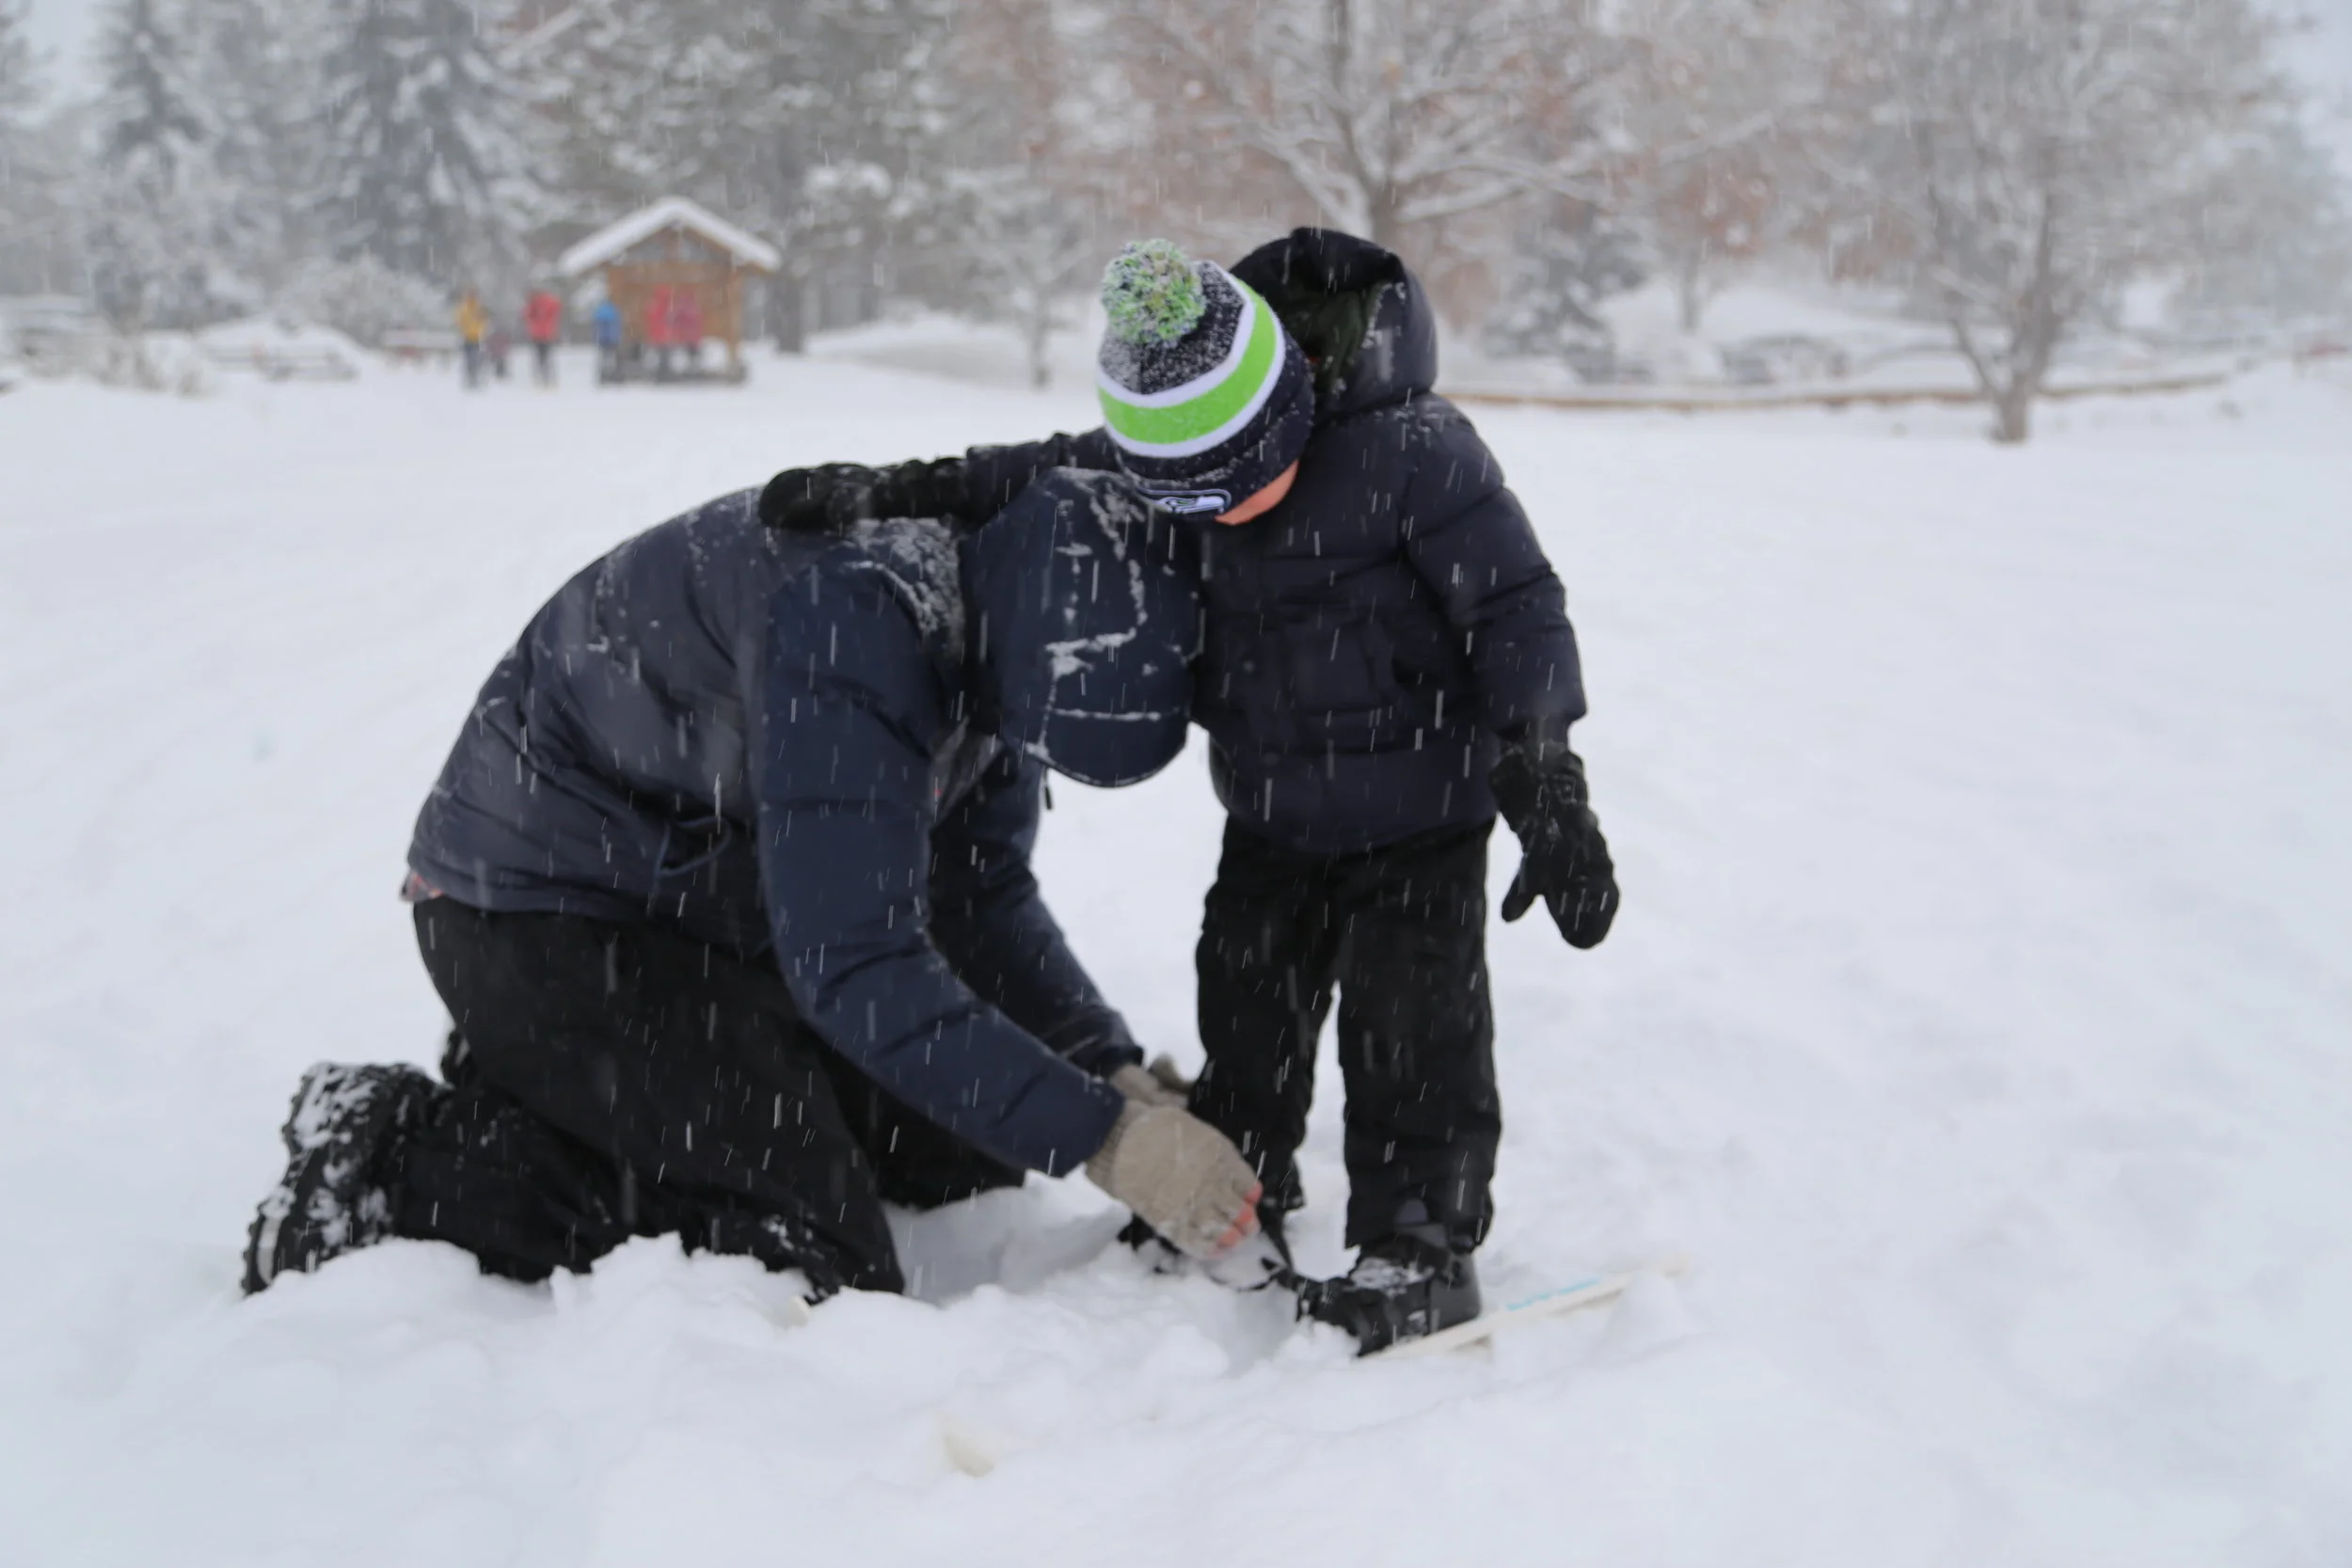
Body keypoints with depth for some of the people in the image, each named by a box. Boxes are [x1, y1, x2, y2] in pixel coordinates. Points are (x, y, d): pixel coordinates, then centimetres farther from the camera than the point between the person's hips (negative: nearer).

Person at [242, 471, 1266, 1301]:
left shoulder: (1016, 602, -5)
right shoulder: (852, 614, -32)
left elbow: (981, 899, 3)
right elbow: (854, 963, -35)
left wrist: (1115, 1074, -10)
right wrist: (1102, 1136, -32)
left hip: (718, 909, 9)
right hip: (538, 918, -9)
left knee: (974, 1142, 9)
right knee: (812, 1268, -17)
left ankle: (560, 1097, 13)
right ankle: (404, 1165, -7)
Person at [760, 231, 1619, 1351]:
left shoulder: (1412, 450, -24)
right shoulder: (1165, 451, -7)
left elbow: (1518, 609, -19)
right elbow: (1044, 475, 8)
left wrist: (1547, 791, -22)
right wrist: (882, 491, -3)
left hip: (1418, 815, -6)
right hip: (1271, 814, 6)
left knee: (1411, 1026, -3)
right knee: (1244, 1007, 16)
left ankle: (1420, 1239, 12)